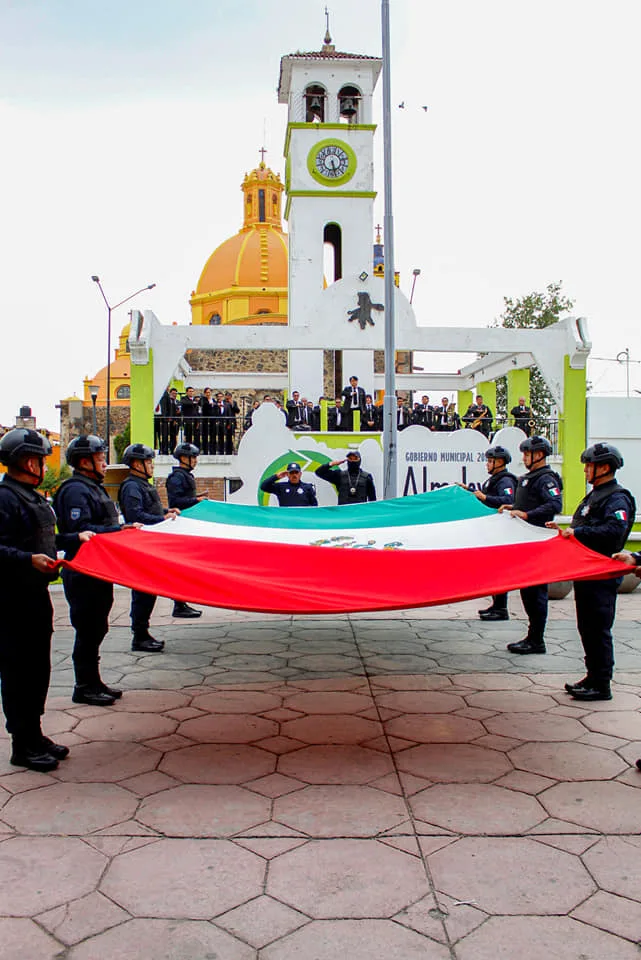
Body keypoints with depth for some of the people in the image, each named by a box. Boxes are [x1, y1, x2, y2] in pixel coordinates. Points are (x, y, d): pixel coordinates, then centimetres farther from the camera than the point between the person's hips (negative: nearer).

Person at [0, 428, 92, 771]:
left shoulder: (31, 496, 17)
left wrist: (75, 538, 23)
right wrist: (28, 559, -33)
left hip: (35, 594, 10)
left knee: (38, 668, 16)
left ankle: (34, 735, 29)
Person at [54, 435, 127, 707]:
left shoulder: (94, 488, 18)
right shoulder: (75, 490, -14)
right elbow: (80, 530, -23)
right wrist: (118, 530, -24)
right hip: (83, 574, -10)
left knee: (96, 628, 16)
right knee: (87, 630, -3)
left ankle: (92, 682, 26)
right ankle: (84, 687, 7)